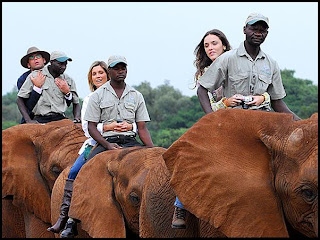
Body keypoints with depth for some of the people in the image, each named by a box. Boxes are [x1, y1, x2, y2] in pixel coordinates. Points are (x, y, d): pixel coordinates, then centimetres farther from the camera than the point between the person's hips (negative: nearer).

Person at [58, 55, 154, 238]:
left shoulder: (136, 96, 13)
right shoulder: (98, 95, 7)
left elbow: (142, 128, 10)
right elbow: (92, 127, 3)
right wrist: (107, 145, -14)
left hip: (130, 142, 2)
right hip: (105, 142, -2)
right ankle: (72, 219, -22)